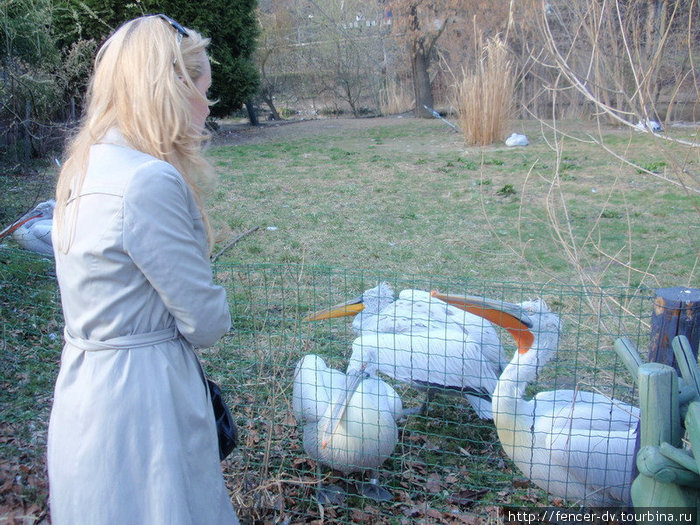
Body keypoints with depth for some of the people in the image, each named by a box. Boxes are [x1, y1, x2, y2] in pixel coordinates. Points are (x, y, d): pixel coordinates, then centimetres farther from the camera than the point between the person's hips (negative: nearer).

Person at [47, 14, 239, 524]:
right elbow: (205, 322, -19)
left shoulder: (84, 167, 5)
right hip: (139, 401, -9)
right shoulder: (149, 182, -24)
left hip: (83, 389, 9)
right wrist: (215, 313, 3)